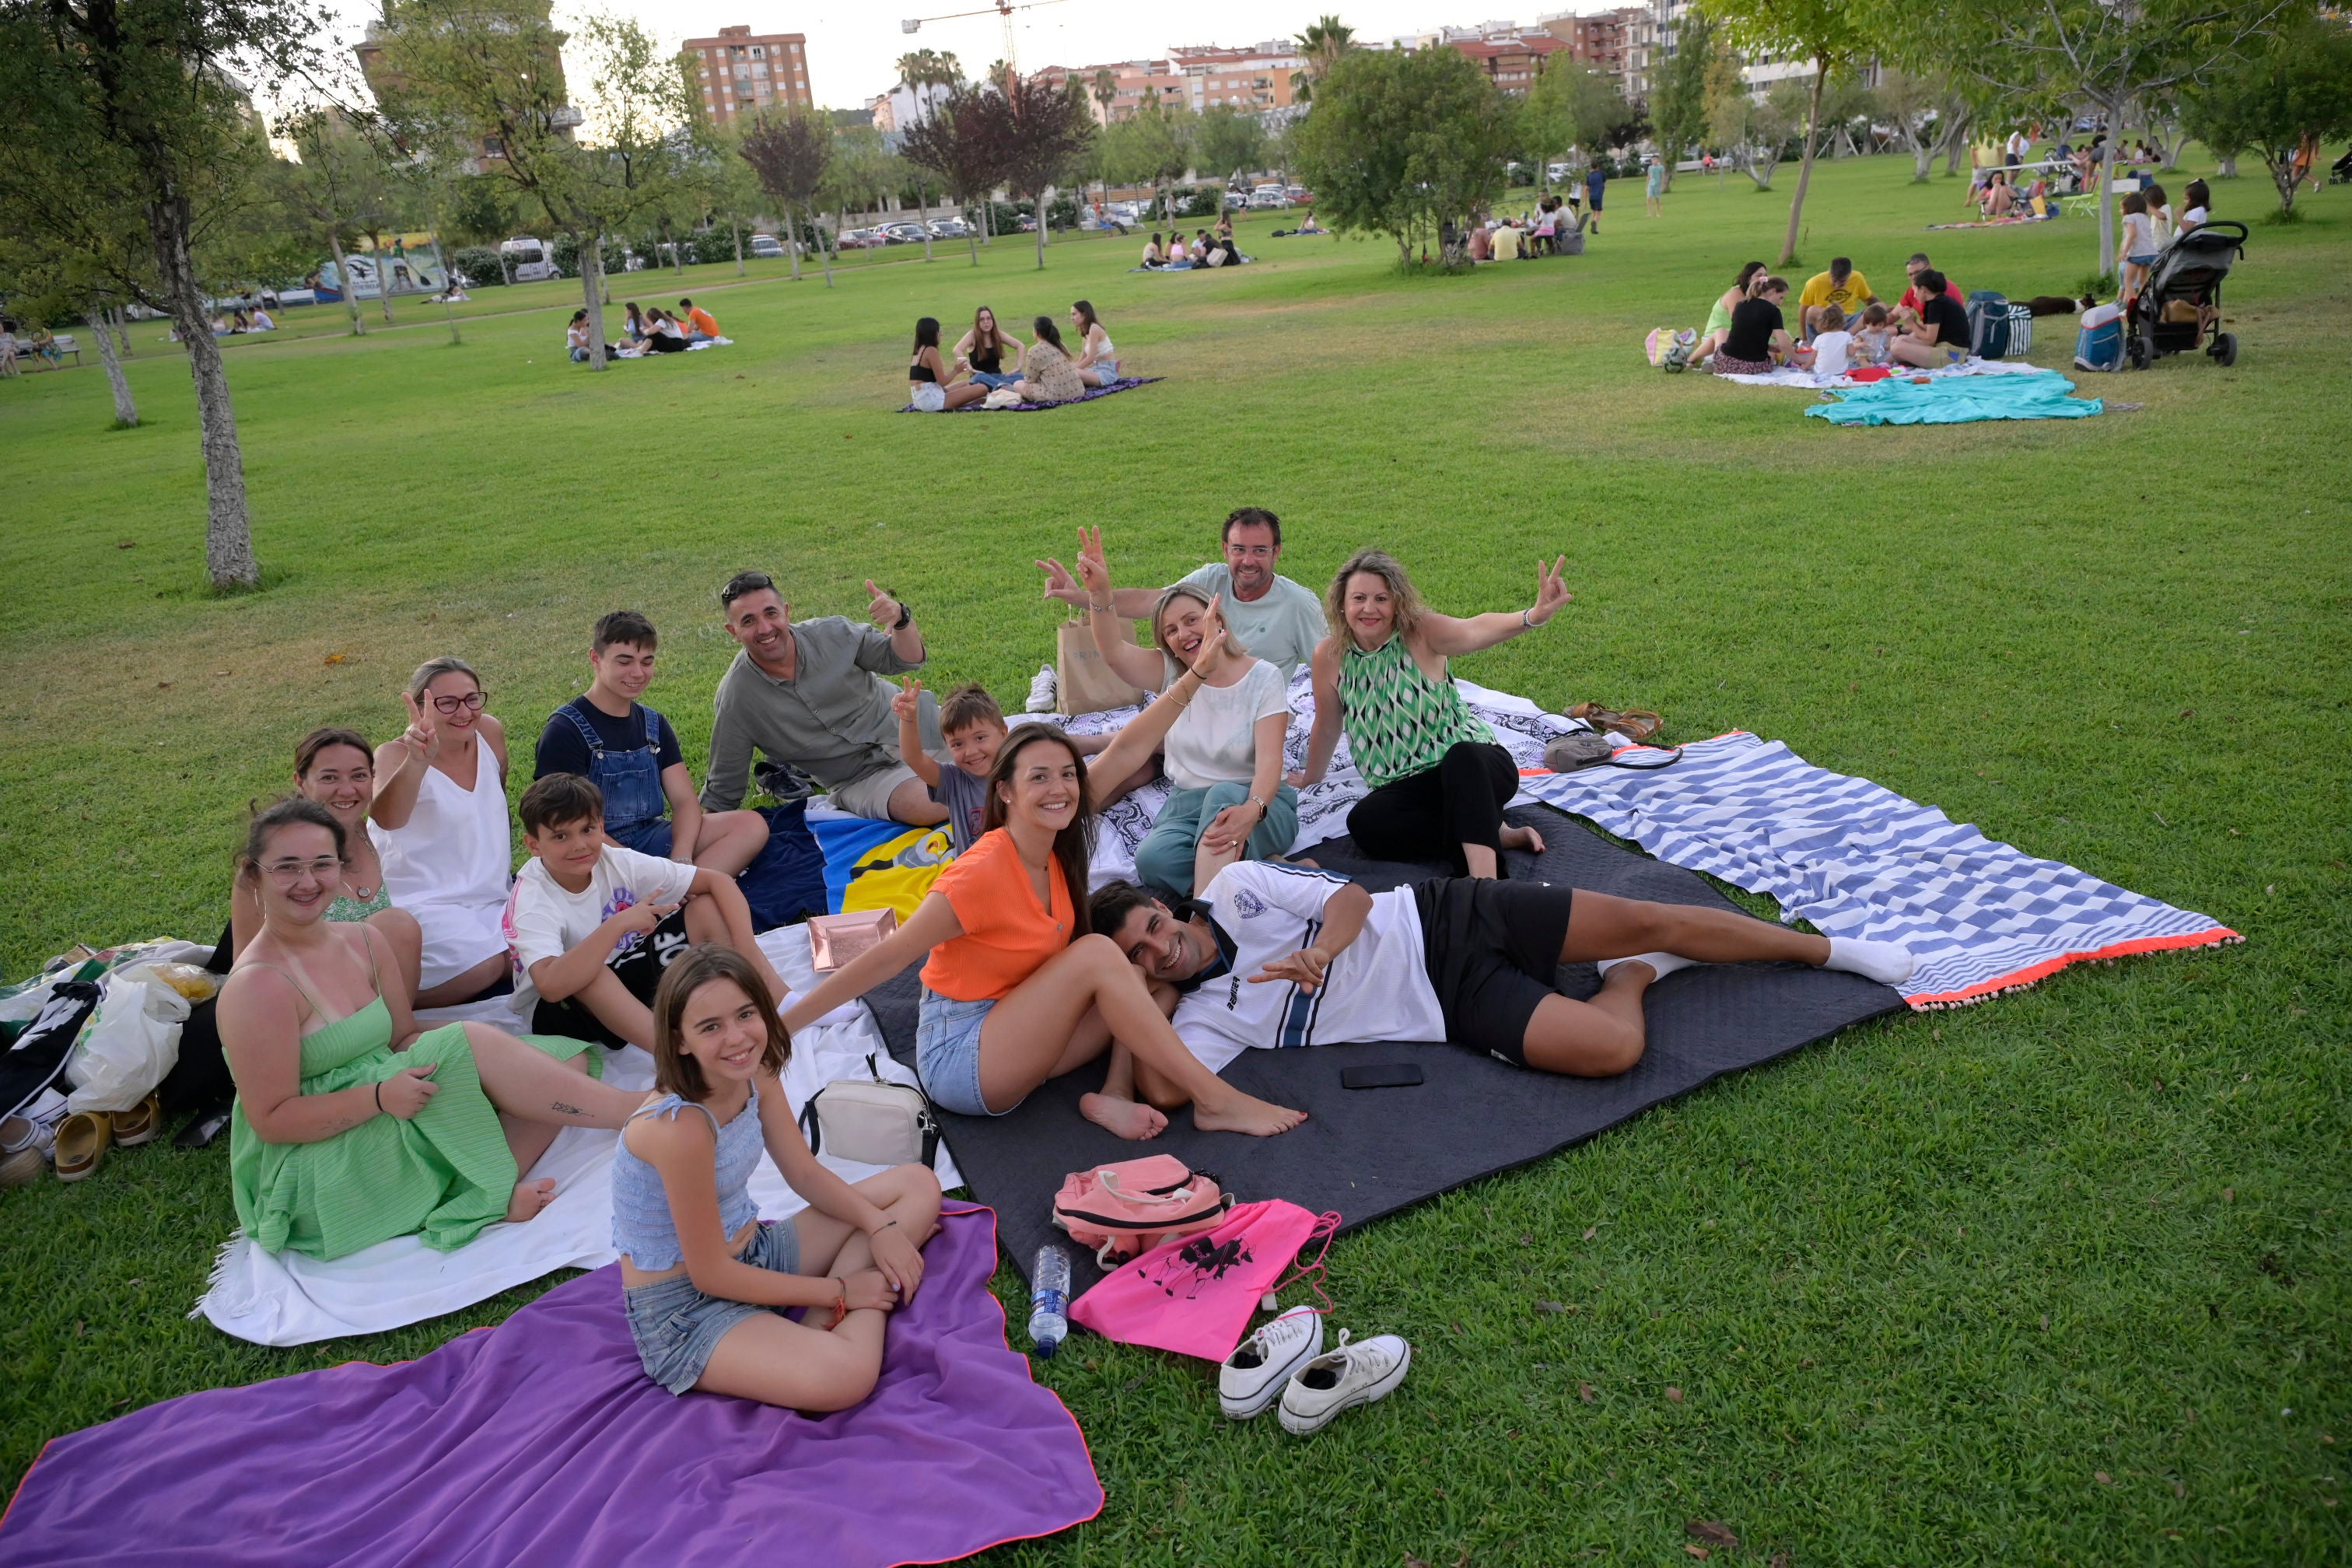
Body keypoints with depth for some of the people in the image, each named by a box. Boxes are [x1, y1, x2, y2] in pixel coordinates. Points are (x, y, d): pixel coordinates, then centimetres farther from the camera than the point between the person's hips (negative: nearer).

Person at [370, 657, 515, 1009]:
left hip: (490, 899, 7)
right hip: (423, 903, -7)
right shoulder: (397, 756, -16)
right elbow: (386, 819, -40)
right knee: (487, 964, -29)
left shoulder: (490, 733, 0)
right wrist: (418, 761, -56)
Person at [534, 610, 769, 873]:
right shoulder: (564, 730, -8)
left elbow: (684, 800, 5)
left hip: (651, 838, 6)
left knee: (752, 824, -14)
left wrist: (682, 860, -17)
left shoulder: (654, 724, 12)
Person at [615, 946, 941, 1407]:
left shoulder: (757, 1075, -5)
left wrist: (881, 1227, -9)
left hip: (752, 1257, 9)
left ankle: (816, 1326, -7)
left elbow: (806, 1174, 7)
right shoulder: (679, 1126, -29)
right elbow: (710, 1274, -22)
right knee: (845, 1376, -37)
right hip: (684, 1308, -9)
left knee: (919, 1185, 5)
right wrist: (839, 1291, -14)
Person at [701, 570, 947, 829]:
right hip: (862, 777, -3)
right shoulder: (735, 699, -13)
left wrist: (901, 619, -22)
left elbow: (907, 659, -2)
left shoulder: (832, 633, -10)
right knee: (923, 808, -33)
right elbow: (721, 794, -4)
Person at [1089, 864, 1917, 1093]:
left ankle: (1831, 948, 20)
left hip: (1441, 918, 1)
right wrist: (1146, 999, -12)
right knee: (1611, 1047, -21)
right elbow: (1164, 1087, -24)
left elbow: (1351, 898, -4)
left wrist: (1318, 950, -23)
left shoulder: (1235, 886, -3)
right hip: (1452, 1006, -1)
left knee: (1651, 918, -4)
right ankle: (1635, 975, 16)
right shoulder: (1205, 1015, -5)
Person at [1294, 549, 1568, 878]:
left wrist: (1534, 615, -53)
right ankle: (1492, 833, -15)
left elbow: (1475, 630, -33)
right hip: (1404, 787, 3)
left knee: (1461, 758, -39)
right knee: (1363, 822, -29)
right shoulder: (1330, 655, -3)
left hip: (1471, 765, -3)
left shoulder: (1420, 633, -12)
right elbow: (1327, 726, 14)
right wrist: (1310, 777, 27)